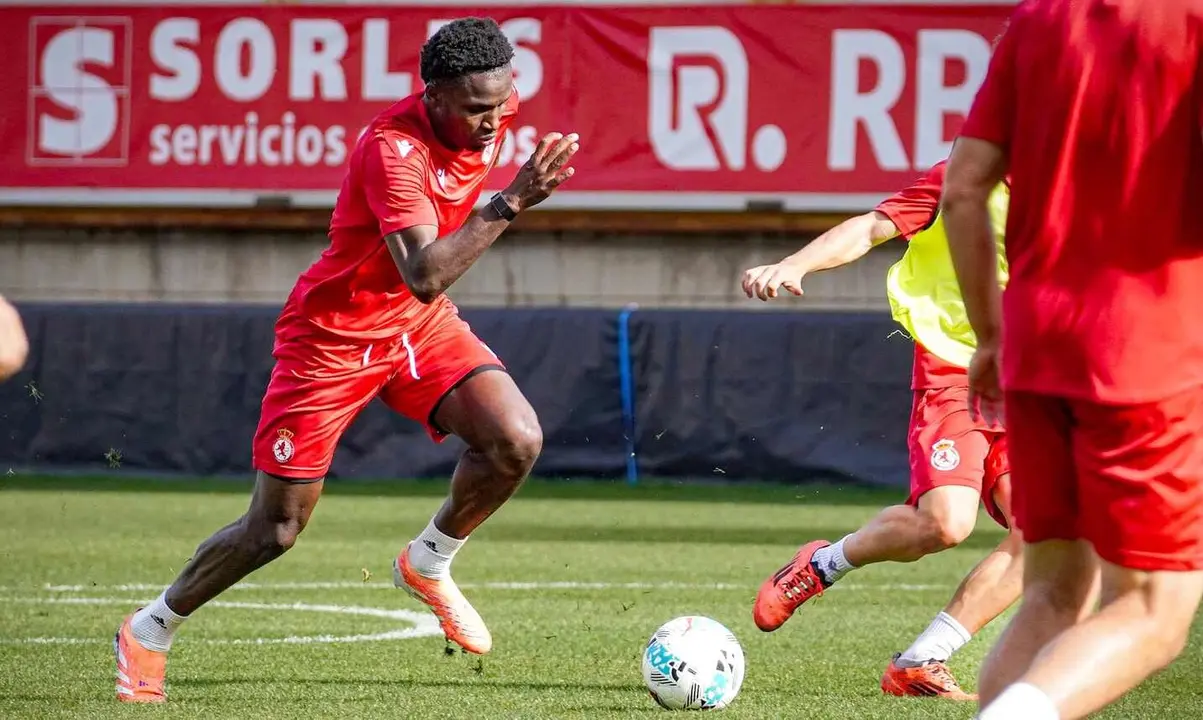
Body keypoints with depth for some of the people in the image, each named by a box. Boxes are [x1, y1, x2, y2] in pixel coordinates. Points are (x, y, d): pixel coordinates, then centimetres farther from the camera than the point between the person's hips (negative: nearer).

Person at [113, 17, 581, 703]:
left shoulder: (493, 111, -10)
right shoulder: (393, 149, -32)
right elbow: (426, 276, -42)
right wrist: (512, 202, -46)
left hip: (420, 324, 6)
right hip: (332, 336, -6)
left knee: (517, 441, -19)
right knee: (276, 529, 1)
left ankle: (428, 563, 8)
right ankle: (150, 631, 24)